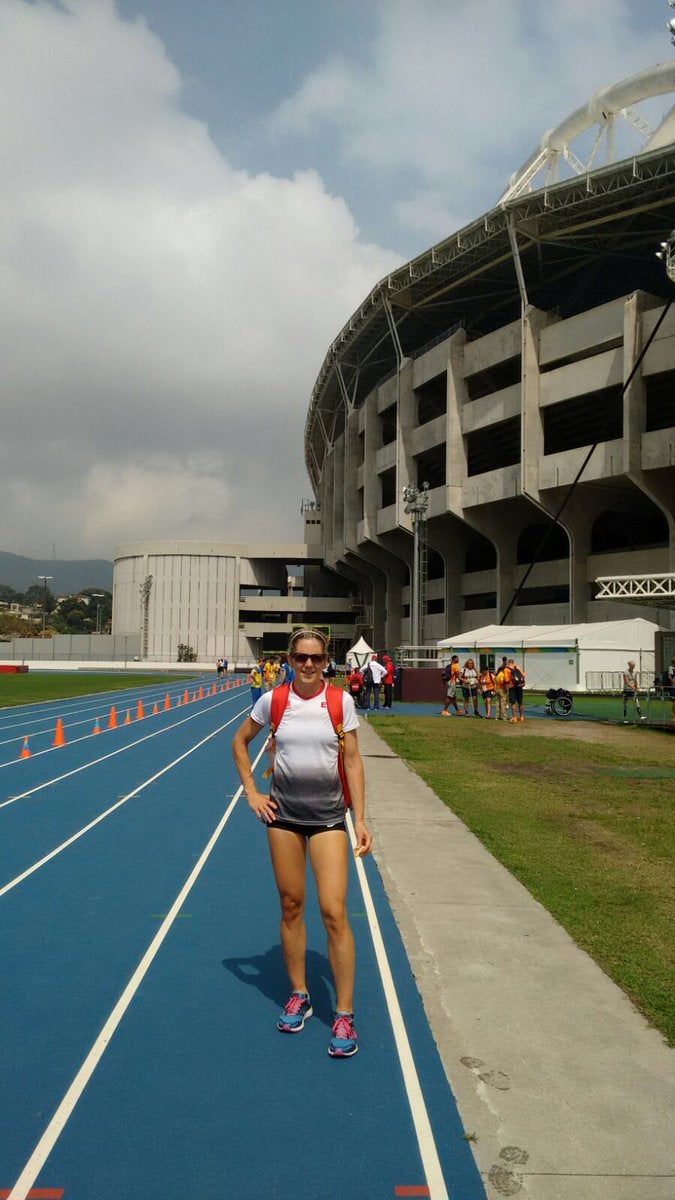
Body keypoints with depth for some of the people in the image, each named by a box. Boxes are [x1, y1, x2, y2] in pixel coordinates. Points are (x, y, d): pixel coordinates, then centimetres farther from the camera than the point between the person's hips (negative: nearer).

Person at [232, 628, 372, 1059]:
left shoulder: (341, 702, -5)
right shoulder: (272, 700, -2)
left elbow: (353, 761, -2)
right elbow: (240, 742, 14)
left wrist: (361, 819, -7)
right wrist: (252, 792, 5)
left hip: (328, 816, -2)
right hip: (284, 813, 2)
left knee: (334, 912, -8)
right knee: (291, 906, 10)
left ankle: (345, 1015, 4)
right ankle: (299, 995, 29)